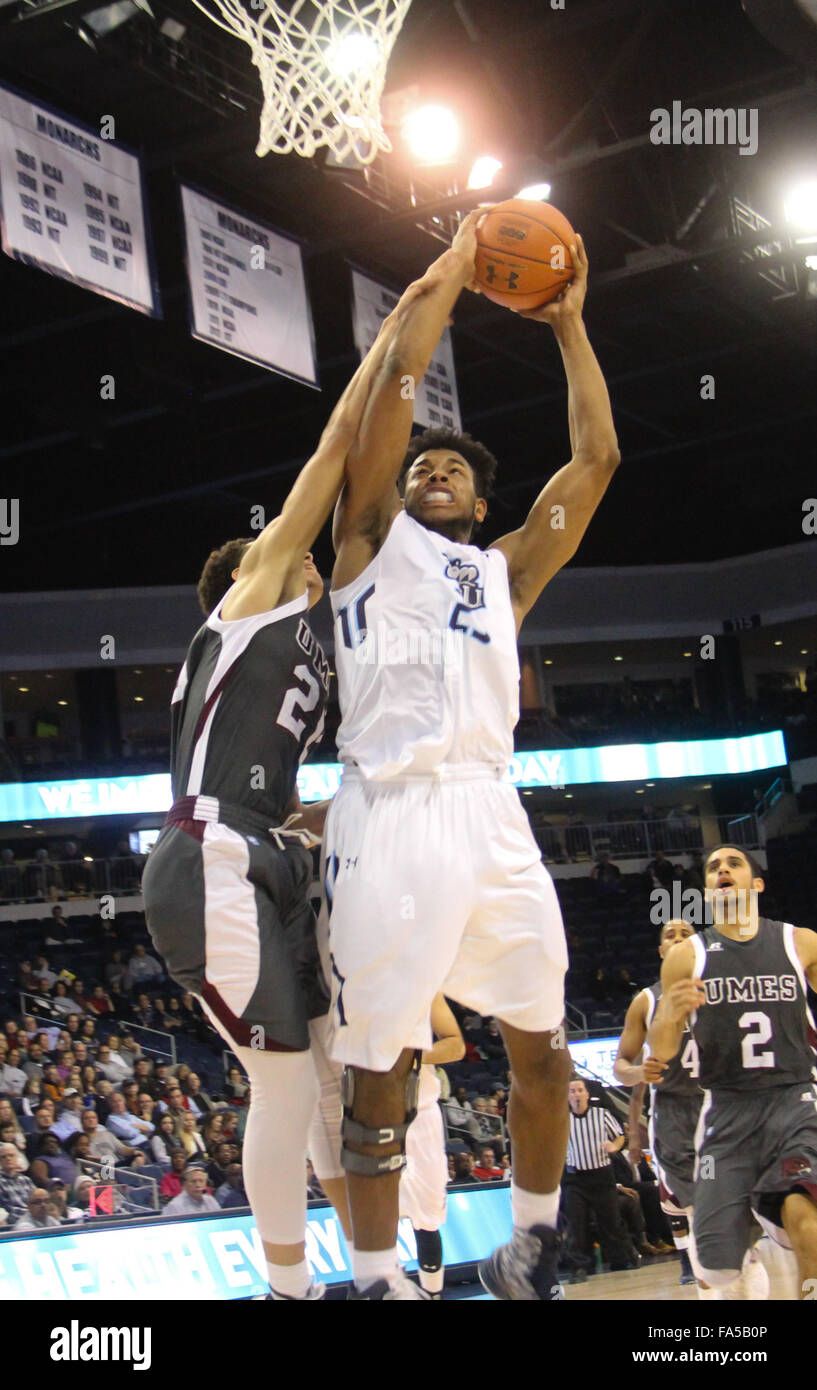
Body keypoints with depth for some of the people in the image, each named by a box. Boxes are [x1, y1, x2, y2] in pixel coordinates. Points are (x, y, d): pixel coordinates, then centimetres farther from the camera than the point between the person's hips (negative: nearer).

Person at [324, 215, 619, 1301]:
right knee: (379, 1070, -4)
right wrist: (452, 270, 19)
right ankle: (377, 1280, 5)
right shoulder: (374, 540, 18)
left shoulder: (505, 570, 27)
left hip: (490, 812, 4)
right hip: (389, 814, -4)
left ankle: (532, 1248, 25)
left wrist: (568, 323, 26)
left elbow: (597, 456, 23)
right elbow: (401, 379, 10)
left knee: (541, 1045, 8)